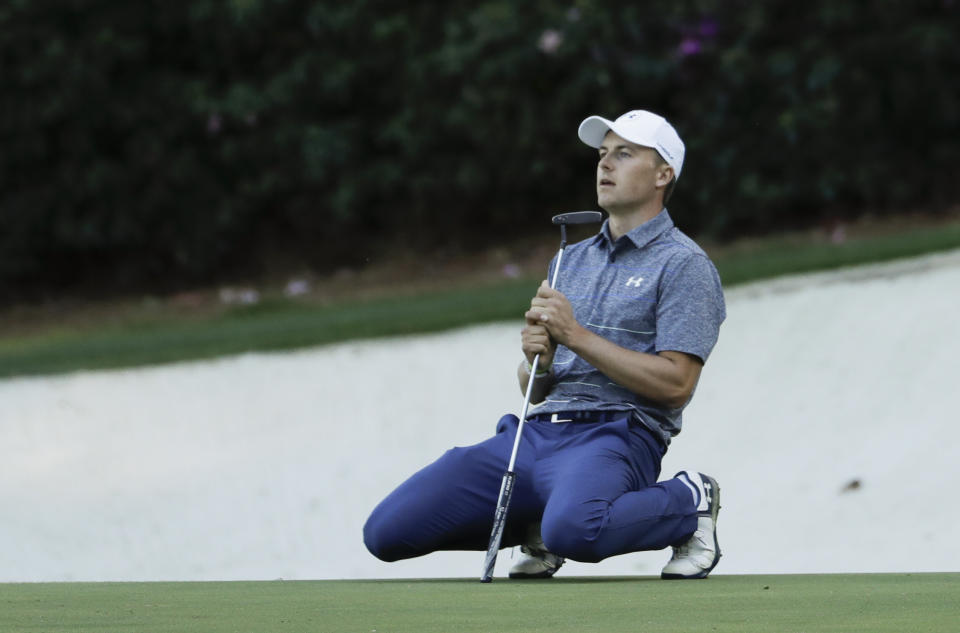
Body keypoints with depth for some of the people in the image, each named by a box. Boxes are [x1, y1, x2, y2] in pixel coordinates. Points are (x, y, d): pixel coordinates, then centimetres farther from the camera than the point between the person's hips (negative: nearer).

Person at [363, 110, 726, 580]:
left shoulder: (684, 265, 2)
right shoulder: (571, 260, 25)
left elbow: (675, 383, -11)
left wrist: (576, 335, -11)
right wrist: (537, 360, -3)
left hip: (614, 433, -7)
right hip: (534, 433, 7)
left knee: (573, 531, -42)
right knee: (386, 531, -10)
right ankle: (538, 523, 13)